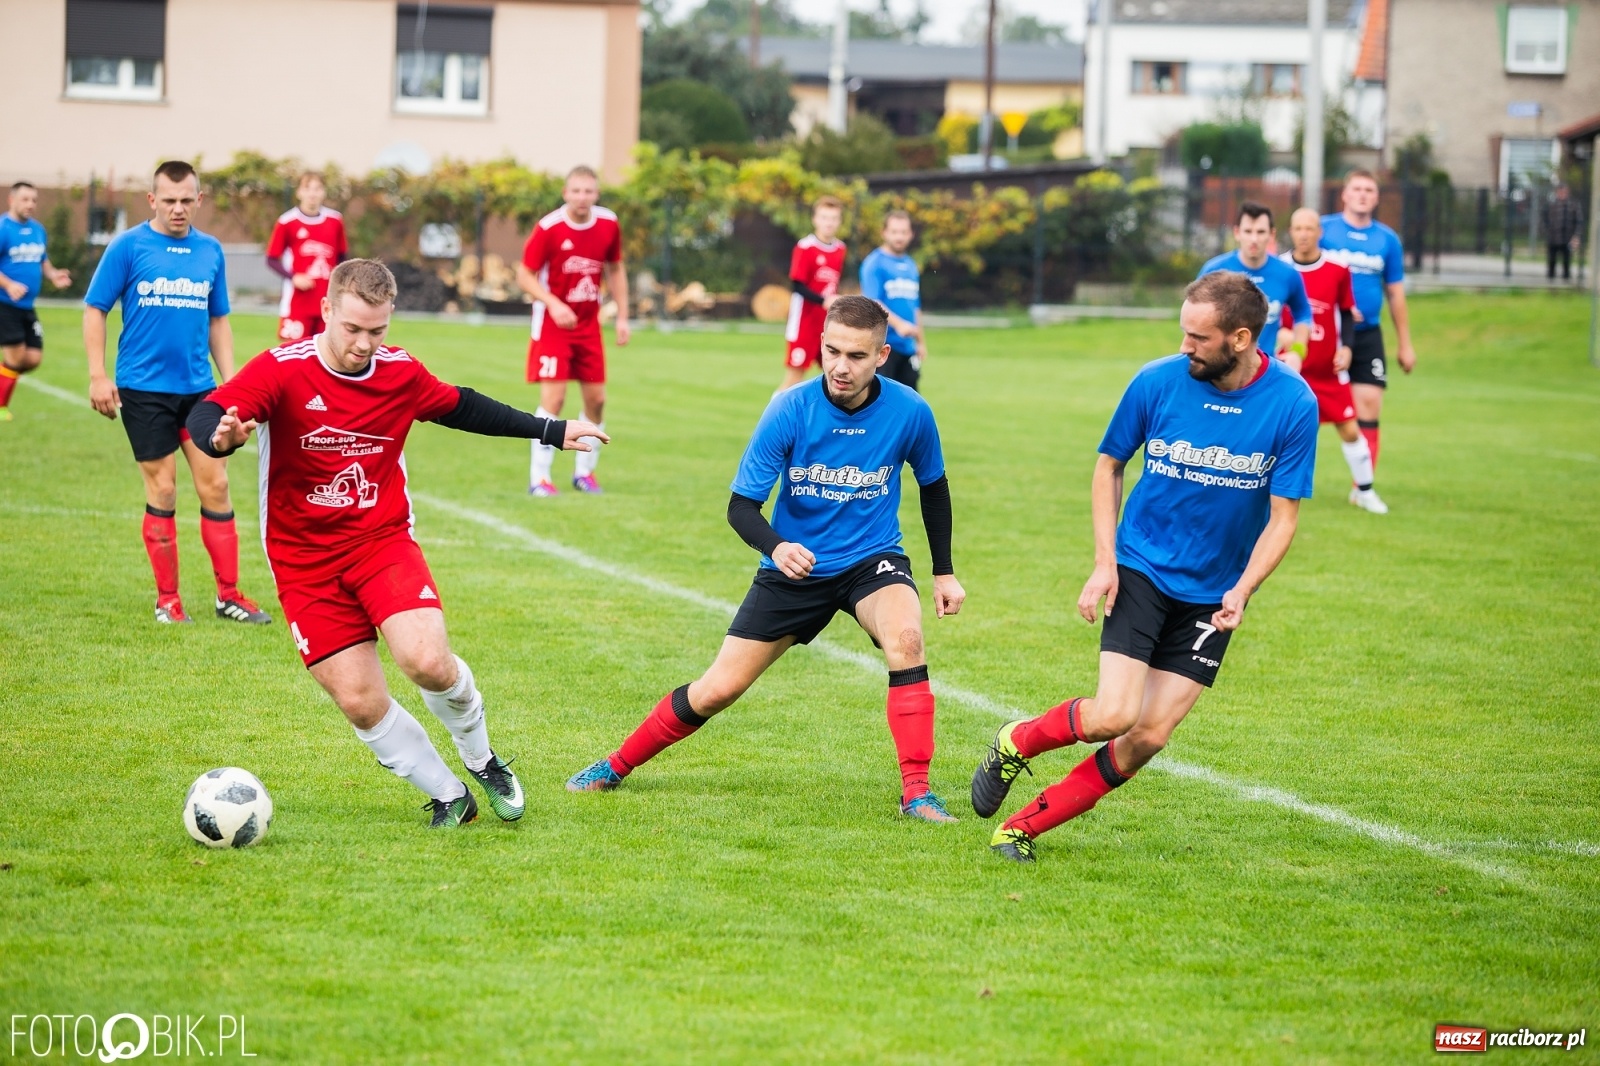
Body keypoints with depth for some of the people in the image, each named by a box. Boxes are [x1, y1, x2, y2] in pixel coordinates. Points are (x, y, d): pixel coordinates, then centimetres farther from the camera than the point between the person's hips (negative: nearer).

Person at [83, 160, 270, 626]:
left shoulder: (210, 251, 7)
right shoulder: (128, 247, -5)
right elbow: (94, 310, -2)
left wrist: (230, 381, 10)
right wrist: (98, 376, -8)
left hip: (199, 388, 3)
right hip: (144, 389, -3)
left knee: (215, 486, 1)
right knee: (161, 492, 0)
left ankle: (228, 594, 10)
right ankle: (167, 599, 11)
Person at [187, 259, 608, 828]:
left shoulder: (400, 371, -1)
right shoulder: (282, 370, -14)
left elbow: (462, 407, 19)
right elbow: (204, 417, -27)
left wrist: (552, 431, 21)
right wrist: (222, 437, -52)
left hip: (384, 541, 2)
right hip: (305, 562, -1)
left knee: (428, 662, -21)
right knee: (361, 703, -6)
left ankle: (482, 760, 9)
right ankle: (449, 797, 16)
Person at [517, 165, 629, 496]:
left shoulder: (608, 224, -1)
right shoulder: (549, 228, -15)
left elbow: (615, 269, 13)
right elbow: (525, 274, -10)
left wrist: (622, 316, 8)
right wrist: (553, 304, -25)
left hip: (589, 326, 5)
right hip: (553, 324, -5)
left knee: (596, 398, 5)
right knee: (553, 397, -12)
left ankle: (584, 472, 23)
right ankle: (539, 478, -6)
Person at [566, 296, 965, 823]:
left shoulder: (909, 412, -15)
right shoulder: (789, 411, -20)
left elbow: (934, 486, 7)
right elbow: (741, 506, -15)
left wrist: (944, 571, 9)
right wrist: (775, 547, -36)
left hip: (872, 560, 0)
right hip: (796, 567, 0)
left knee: (905, 639, -32)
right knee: (718, 689, 0)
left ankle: (917, 792, -26)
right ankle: (617, 766, 24)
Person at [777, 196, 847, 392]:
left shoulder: (840, 249, 7)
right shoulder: (805, 247, -13)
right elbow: (798, 285, -17)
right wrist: (824, 300, -28)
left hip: (829, 325, 6)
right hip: (805, 323, -6)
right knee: (794, 377, -4)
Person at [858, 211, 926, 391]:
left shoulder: (911, 266, 16)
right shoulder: (874, 263, -7)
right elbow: (871, 302, -18)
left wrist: (921, 341, 23)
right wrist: (898, 324, -30)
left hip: (908, 347, 7)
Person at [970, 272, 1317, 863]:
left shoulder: (1293, 405, -12)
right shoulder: (1157, 382, -10)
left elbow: (1282, 516, -6)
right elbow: (1109, 465, 6)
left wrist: (1242, 591, -20)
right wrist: (1104, 563, -3)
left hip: (1212, 595, 1)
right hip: (1141, 570, -1)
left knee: (1148, 736, -6)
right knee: (1113, 715, -17)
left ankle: (1026, 825, 8)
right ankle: (1015, 743, 13)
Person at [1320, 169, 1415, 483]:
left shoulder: (1387, 239, 7)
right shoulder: (1323, 228, -1)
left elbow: (1396, 294, 13)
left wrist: (1405, 344, 13)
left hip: (1367, 335, 2)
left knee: (1369, 406, -6)